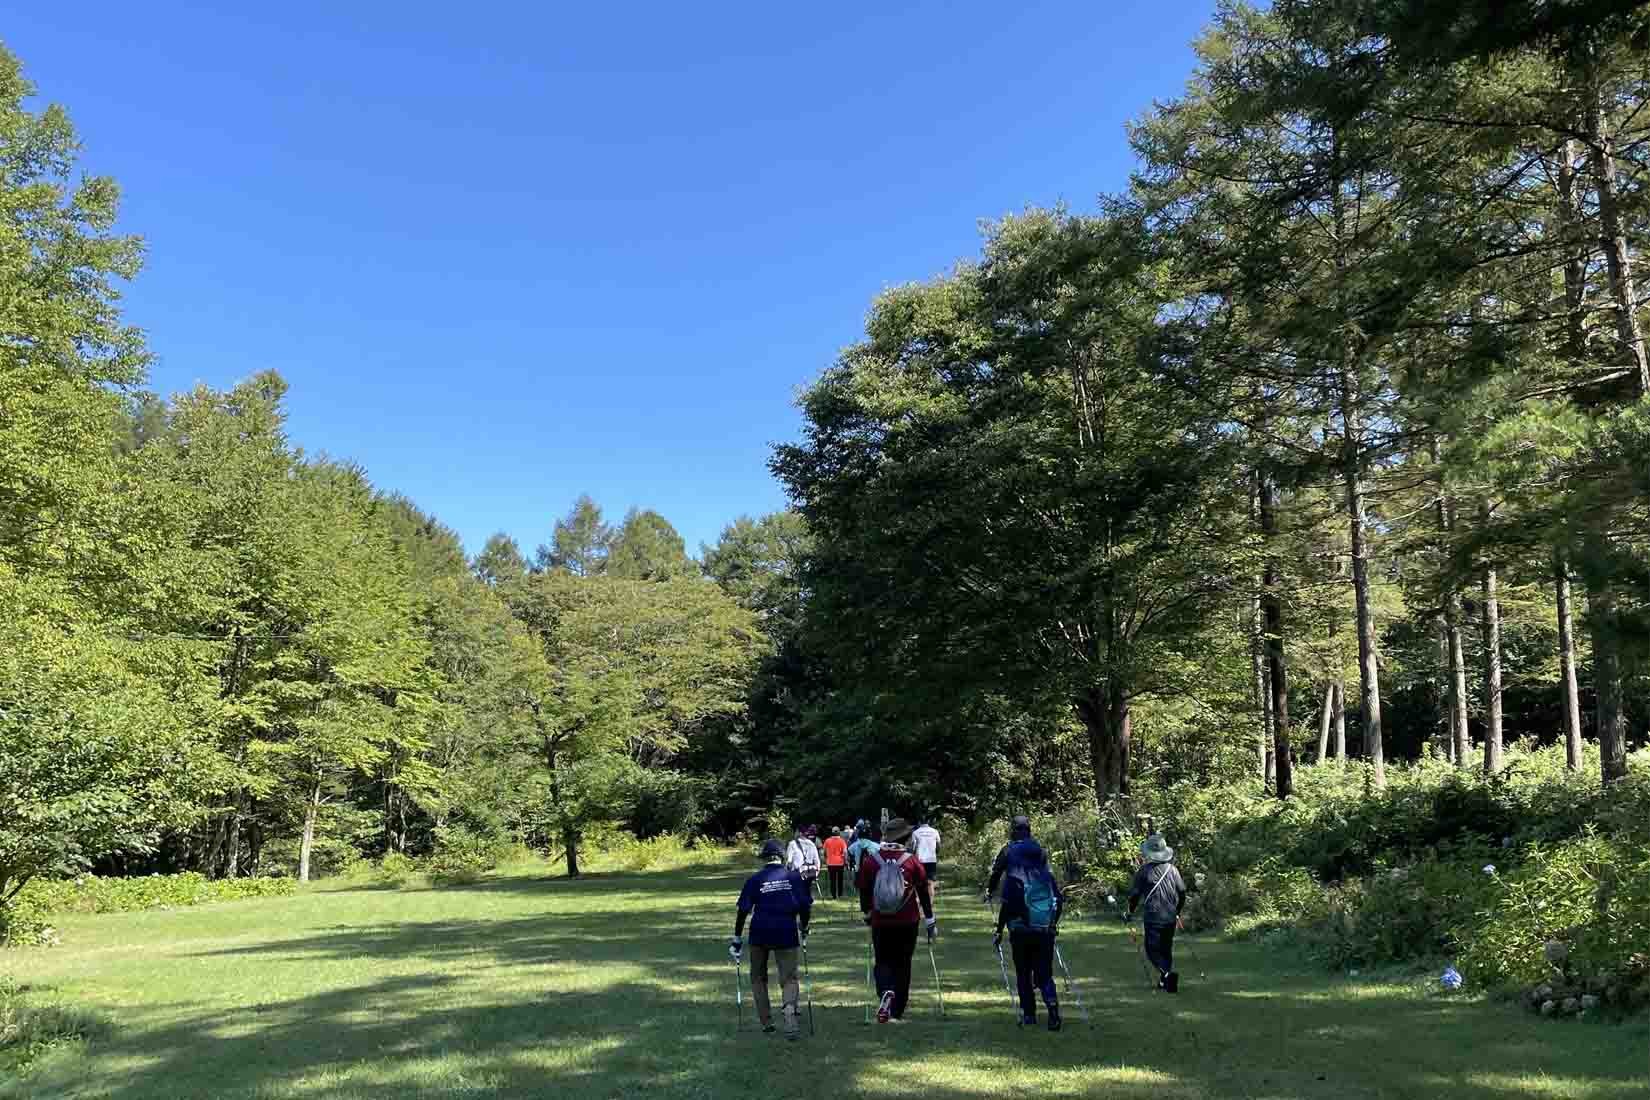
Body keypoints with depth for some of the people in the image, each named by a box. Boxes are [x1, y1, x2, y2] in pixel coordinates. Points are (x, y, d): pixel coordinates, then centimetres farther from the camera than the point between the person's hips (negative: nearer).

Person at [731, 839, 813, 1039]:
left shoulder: (754, 880, -1)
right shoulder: (794, 877, 2)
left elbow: (743, 911, -3)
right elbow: (806, 906, 3)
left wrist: (737, 938, 5)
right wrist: (803, 930, 19)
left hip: (760, 934, 0)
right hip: (787, 933, 0)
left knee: (758, 978, 19)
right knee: (789, 978, 5)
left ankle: (767, 1023, 20)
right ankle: (791, 1022, -17)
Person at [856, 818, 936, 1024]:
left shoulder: (870, 860, -5)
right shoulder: (912, 861, -8)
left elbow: (864, 890, 5)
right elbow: (923, 893, -2)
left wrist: (867, 913, 23)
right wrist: (930, 922, 7)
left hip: (880, 923, 0)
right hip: (907, 923, 0)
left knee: (883, 962, 13)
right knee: (902, 964, 14)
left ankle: (885, 992, -17)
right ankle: (897, 1011, 17)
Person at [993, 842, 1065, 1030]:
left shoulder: (1013, 875, -6)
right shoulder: (1047, 875, 6)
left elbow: (1007, 905, -12)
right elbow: (1060, 900, 10)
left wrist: (999, 931, -5)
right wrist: (1053, 923, 25)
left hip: (1021, 932, -3)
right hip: (1045, 932, 3)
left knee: (1024, 974, 12)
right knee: (1044, 974, 9)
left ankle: (1029, 1015, 13)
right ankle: (1052, 1005, -14)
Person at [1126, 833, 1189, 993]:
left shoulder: (1144, 871, -7)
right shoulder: (1172, 869, 5)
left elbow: (1135, 894, -3)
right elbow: (1182, 892, 11)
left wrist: (1130, 913, 12)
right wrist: (1177, 911, 26)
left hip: (1153, 918, -5)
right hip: (1171, 917, 5)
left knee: (1153, 950, 2)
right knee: (1166, 949, 18)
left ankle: (1168, 973, -21)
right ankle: (1164, 982, 21)